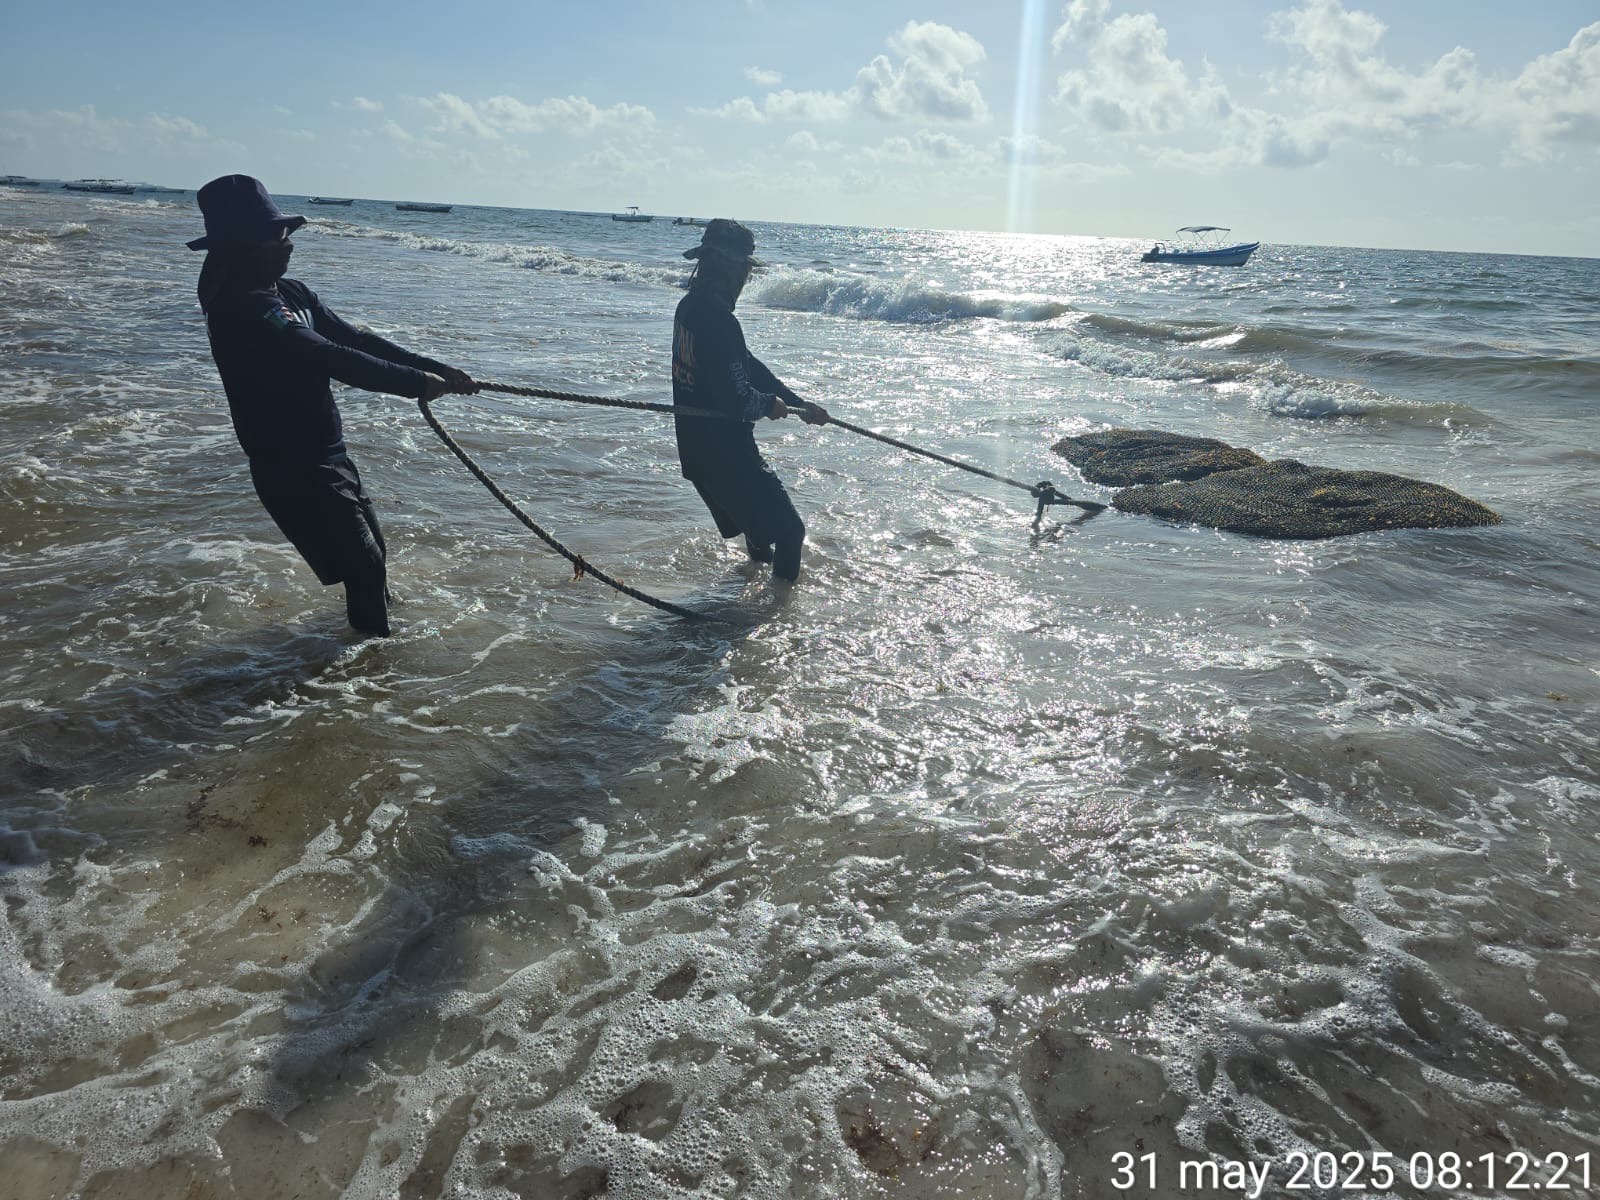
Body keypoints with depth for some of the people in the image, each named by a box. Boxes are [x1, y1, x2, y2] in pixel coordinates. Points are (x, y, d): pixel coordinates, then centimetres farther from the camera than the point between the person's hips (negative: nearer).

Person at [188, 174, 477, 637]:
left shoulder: (291, 293, 9)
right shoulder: (239, 307, -21)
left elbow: (355, 338, 7)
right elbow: (331, 358, -28)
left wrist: (436, 369, -1)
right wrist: (416, 383, -24)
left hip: (329, 455, 10)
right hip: (291, 466, -9)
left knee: (372, 553, 22)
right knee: (364, 567, -8)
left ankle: (367, 632, 44)